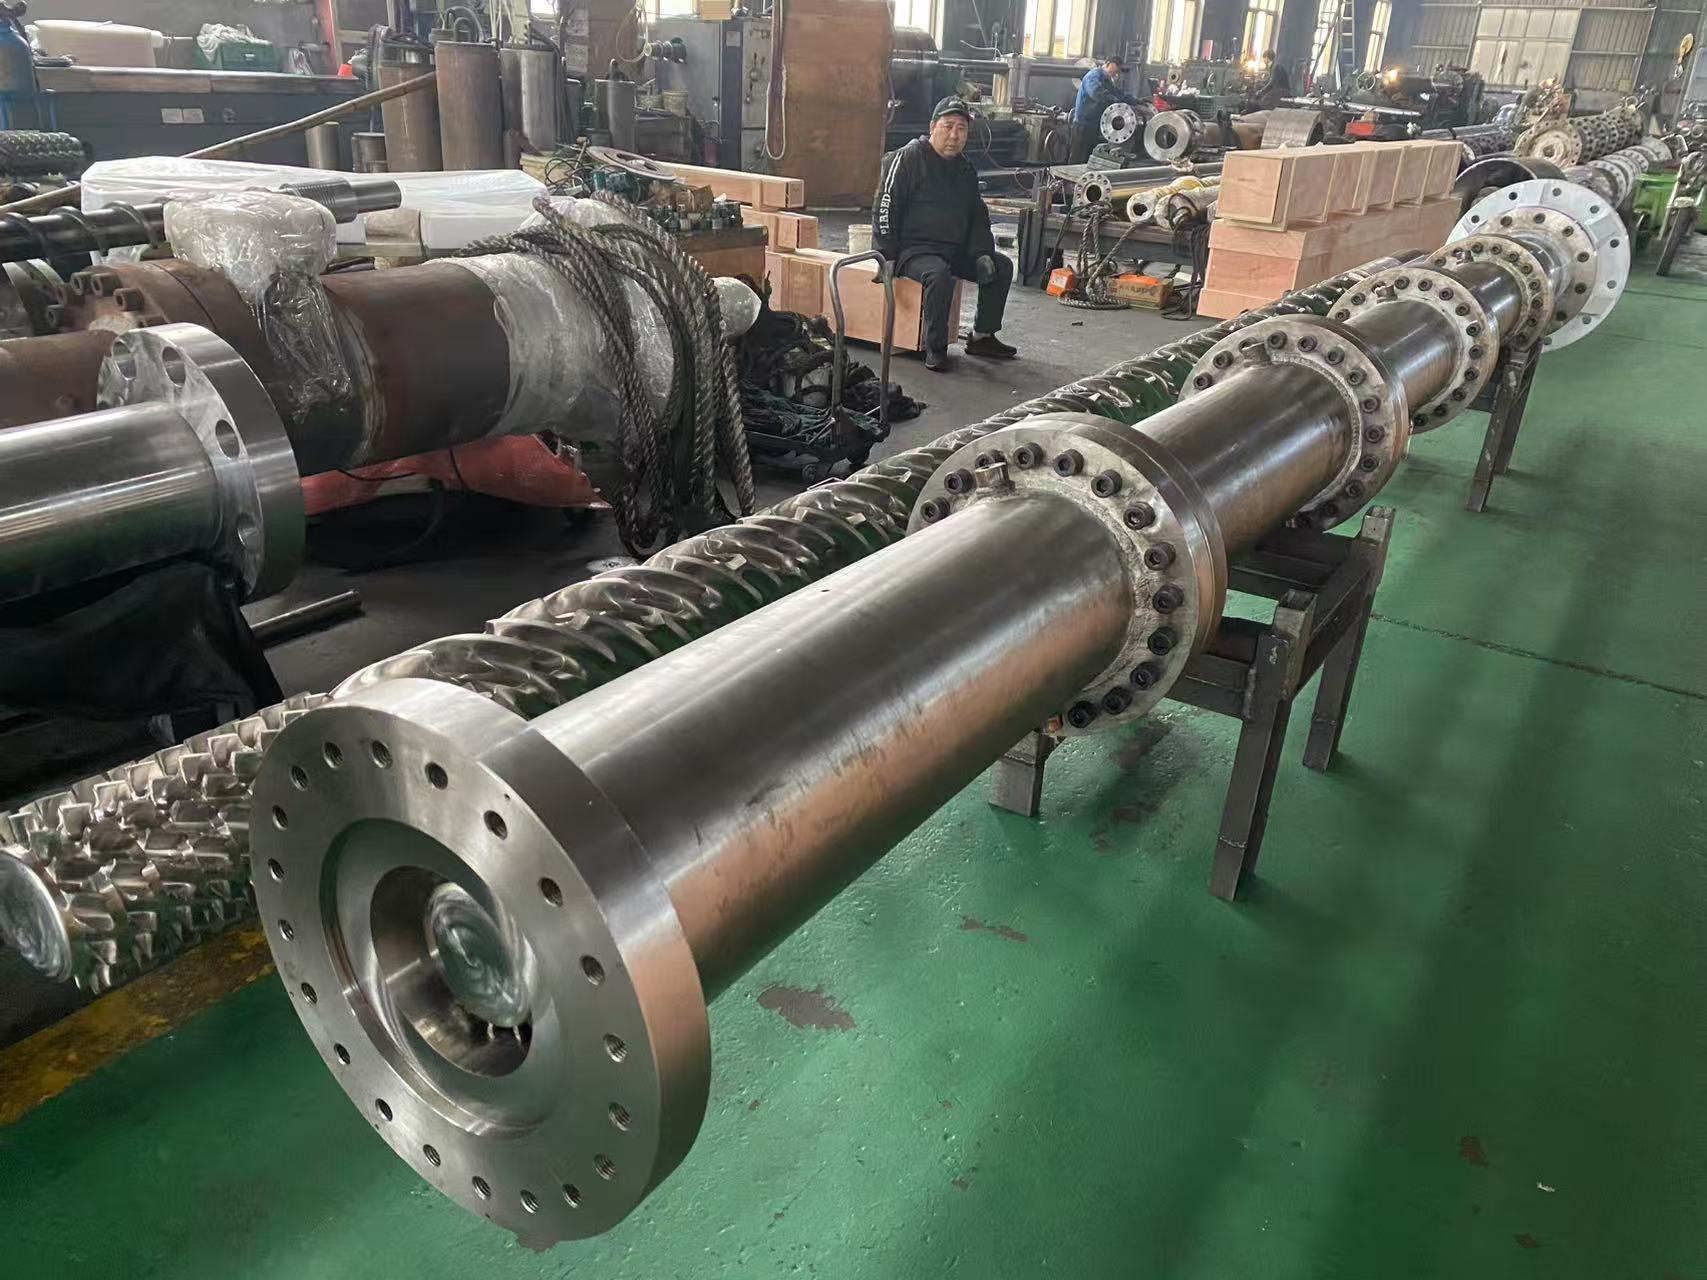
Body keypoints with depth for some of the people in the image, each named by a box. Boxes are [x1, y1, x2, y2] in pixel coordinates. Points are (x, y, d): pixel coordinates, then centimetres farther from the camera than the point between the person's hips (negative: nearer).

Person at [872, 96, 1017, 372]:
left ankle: (982, 337, 12)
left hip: (956, 251, 8)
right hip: (914, 248, -8)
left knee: (1002, 267, 2)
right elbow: (884, 208, -12)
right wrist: (887, 256, -18)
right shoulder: (908, 158, -8)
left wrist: (982, 253, 3)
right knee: (939, 275, -37)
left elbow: (978, 216, 21)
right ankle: (935, 349, -24)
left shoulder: (966, 169, 15)